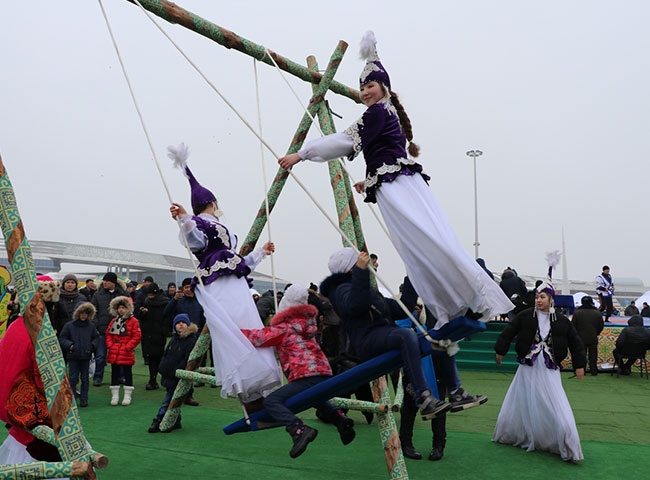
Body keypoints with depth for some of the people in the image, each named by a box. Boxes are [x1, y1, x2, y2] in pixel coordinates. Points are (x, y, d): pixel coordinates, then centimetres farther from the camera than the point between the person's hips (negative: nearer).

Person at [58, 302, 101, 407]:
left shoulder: (91, 326, 4)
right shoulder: (69, 326, -3)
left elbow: (96, 337, 15)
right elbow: (62, 338, 1)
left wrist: (93, 345, -1)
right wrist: (69, 345, -12)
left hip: (86, 356, 2)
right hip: (73, 356, -2)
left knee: (85, 378, 8)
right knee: (73, 378, 3)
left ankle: (83, 399, 16)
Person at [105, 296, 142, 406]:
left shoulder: (133, 321, -6)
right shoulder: (114, 320, 10)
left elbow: (137, 336, -9)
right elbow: (108, 334, 14)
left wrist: (128, 347, -14)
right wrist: (110, 345, 0)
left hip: (126, 354, -5)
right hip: (114, 353, 5)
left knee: (127, 374, 4)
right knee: (114, 374, 10)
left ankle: (127, 396, 13)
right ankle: (114, 396, 19)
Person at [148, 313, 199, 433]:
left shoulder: (192, 340, -12)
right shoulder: (174, 339, 13)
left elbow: (187, 360, -17)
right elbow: (165, 355, 19)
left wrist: (175, 372, -18)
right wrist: (162, 367, 5)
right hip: (168, 375, 7)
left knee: (168, 401, -3)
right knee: (172, 401, 14)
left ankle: (158, 421, 4)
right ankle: (176, 422, 25)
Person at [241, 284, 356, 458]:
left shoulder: (284, 328, -2)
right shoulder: (305, 322, 19)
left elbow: (260, 337, -7)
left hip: (307, 375, -9)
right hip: (324, 371, 9)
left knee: (271, 401, -12)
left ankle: (299, 430, -30)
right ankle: (339, 418, 17)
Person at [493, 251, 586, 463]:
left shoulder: (562, 321, -3)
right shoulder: (525, 316, -5)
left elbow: (575, 343, 7)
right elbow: (508, 332, 1)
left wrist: (579, 365, 7)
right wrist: (500, 351, 0)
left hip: (549, 370, -1)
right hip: (527, 368, 1)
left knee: (557, 409, -5)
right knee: (519, 404, 13)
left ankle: (568, 450, 7)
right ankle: (511, 436, 34)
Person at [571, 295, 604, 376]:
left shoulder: (577, 312, -8)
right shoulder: (597, 313, -4)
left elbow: (573, 326, -4)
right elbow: (601, 326, 4)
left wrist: (576, 335, 12)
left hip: (581, 338, -1)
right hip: (593, 339, 1)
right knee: (593, 355, 10)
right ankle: (593, 371, 14)